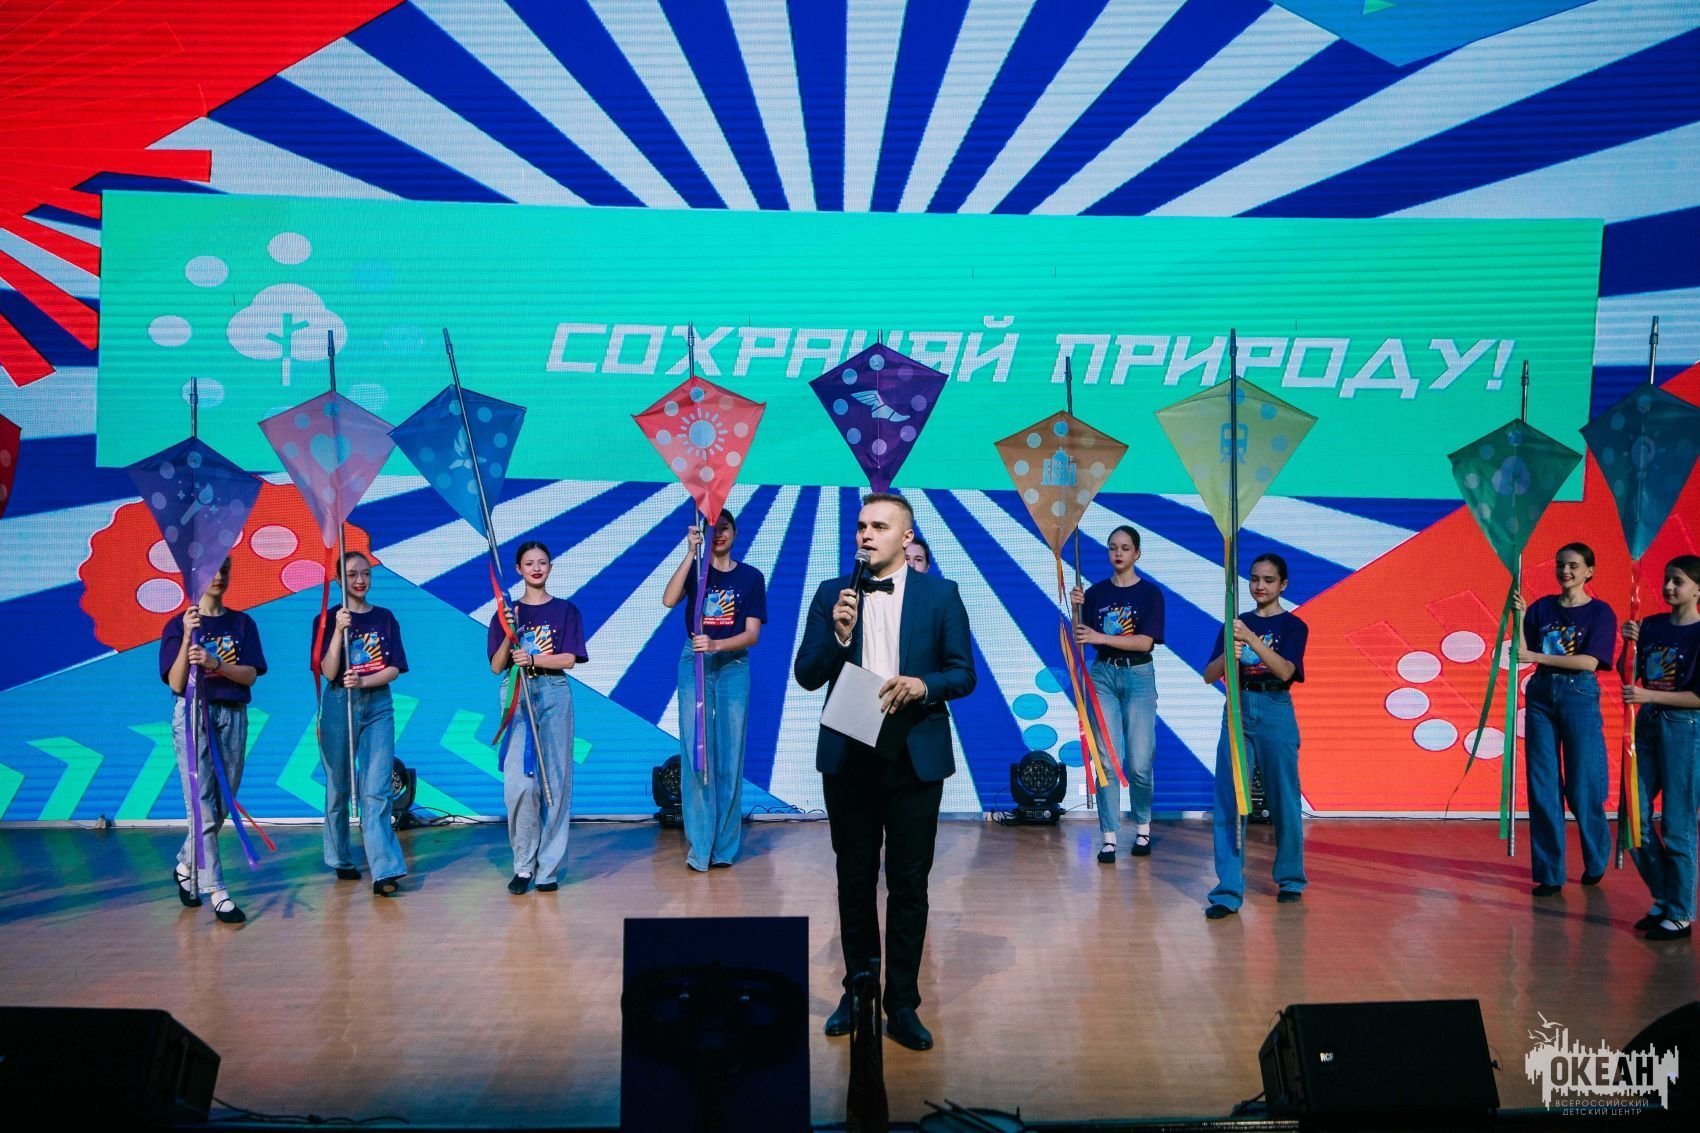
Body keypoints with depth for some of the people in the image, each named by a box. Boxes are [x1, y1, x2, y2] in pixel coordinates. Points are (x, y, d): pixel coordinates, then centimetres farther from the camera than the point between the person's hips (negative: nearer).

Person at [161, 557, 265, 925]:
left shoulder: (242, 623, 7)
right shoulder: (178, 624, 2)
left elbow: (250, 675, -3)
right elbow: (177, 683, -7)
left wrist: (215, 663, -21)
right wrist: (188, 637, -19)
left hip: (233, 717, 3)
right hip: (193, 715, -3)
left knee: (222, 808, 10)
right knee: (202, 807, -8)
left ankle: (185, 867, 33)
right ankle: (217, 893, -6)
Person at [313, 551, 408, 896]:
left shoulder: (385, 618, 7)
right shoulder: (327, 619, 1)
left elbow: (393, 669, 1)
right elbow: (329, 672, -8)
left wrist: (363, 681, -16)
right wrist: (339, 630, -19)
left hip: (378, 704, 1)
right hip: (339, 704, -1)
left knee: (377, 790, -6)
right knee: (338, 787, 8)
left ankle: (385, 871, -12)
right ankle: (341, 860, 24)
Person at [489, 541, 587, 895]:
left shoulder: (565, 610, 7)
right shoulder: (506, 613, 10)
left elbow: (569, 659, -3)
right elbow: (496, 666, 4)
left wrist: (532, 659, -17)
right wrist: (509, 635, -13)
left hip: (554, 695, 0)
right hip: (515, 696, 1)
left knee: (555, 780, -2)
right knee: (518, 783, -8)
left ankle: (549, 867, 5)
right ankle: (523, 865, 3)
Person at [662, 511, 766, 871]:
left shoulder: (751, 577, 5)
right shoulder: (694, 570, 5)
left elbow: (752, 633, -3)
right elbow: (668, 600, -16)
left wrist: (716, 645, -21)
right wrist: (691, 553, -18)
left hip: (733, 666, 1)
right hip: (694, 664, 0)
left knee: (730, 755, 2)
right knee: (695, 752, -5)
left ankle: (725, 846, 10)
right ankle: (699, 845, -2)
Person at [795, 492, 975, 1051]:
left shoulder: (940, 593, 0)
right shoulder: (832, 594, 3)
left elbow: (963, 674, -1)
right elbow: (807, 676, 0)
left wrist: (923, 684, -21)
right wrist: (838, 633, -17)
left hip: (914, 756, -1)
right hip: (849, 755, 2)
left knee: (909, 884, 4)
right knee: (855, 880, 12)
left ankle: (902, 1004, 15)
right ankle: (857, 991, 26)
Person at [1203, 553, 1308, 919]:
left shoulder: (1292, 626, 3)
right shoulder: (1236, 624, 11)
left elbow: (1285, 671, -15)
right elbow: (1209, 676, 4)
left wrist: (1252, 639, -27)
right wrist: (1228, 655, -17)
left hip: (1275, 713, -2)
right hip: (1237, 710, 3)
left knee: (1283, 799, 5)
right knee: (1229, 802, -4)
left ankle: (1290, 879, 24)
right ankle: (1228, 891, -4)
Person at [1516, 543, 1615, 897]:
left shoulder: (1600, 612, -1)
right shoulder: (1542, 607, 8)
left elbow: (1590, 661, -14)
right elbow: (1524, 652, 0)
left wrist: (1536, 656, -20)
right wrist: (1520, 618, -15)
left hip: (1579, 696, -3)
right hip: (1541, 694, 3)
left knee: (1582, 785, 2)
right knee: (1543, 786, 3)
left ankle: (1595, 863, 27)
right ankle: (1549, 873, 10)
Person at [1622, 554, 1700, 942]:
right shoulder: (1652, 626, 8)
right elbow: (1630, 677, 9)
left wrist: (1649, 696, -20)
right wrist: (1631, 645, -6)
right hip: (1647, 724, 6)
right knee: (1636, 819, 8)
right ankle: (1663, 900, 25)